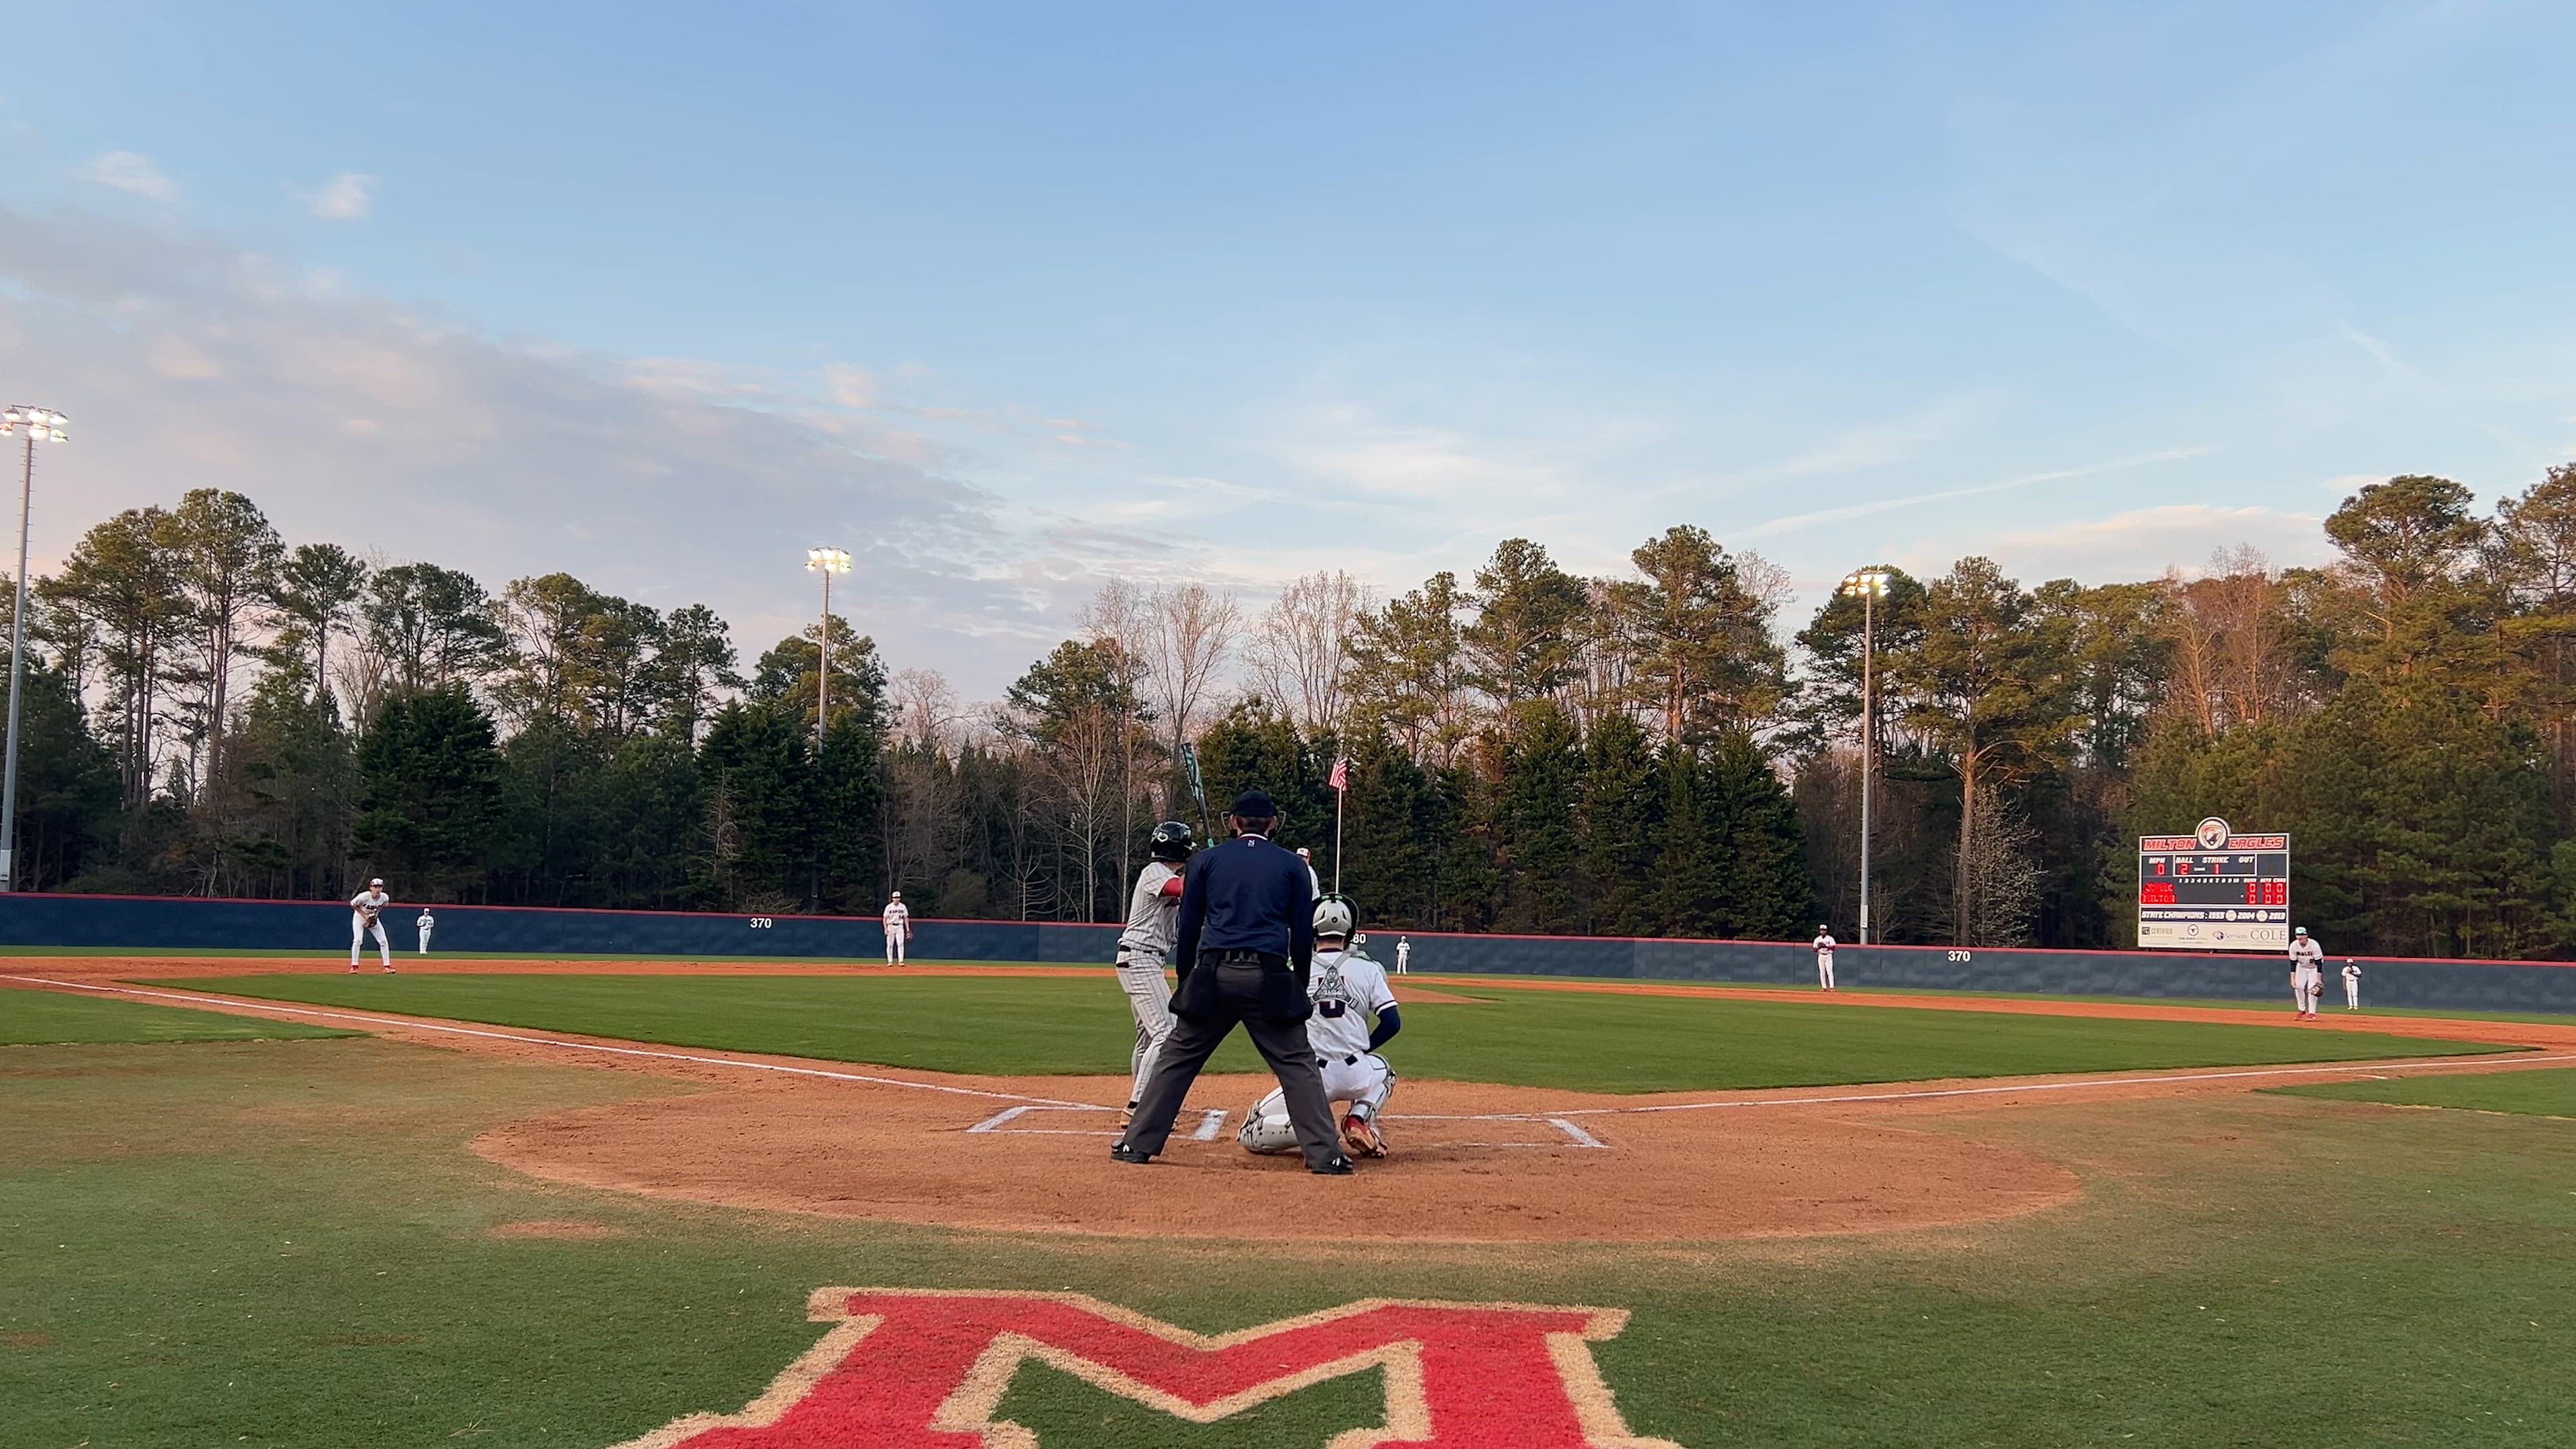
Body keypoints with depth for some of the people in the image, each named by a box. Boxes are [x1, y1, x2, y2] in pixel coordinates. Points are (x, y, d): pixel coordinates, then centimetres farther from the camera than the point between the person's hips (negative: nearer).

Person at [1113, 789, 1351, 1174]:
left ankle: (1138, 1144, 11)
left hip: (1213, 975, 1)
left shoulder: (1206, 860, 11)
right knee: (1298, 1065, 5)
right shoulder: (1293, 866, 10)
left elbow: (1187, 928, 10)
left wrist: (1184, 979, 18)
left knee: (1177, 1057, 10)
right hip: (1270, 979, -1)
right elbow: (1303, 935, 8)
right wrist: (1300, 985, 16)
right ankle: (1325, 1154, 0)